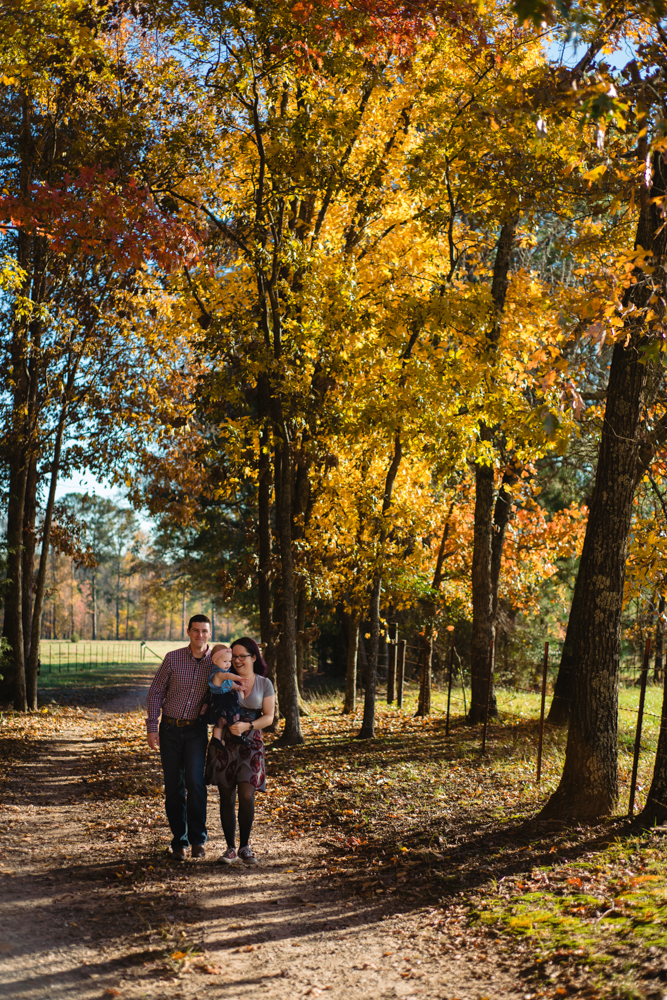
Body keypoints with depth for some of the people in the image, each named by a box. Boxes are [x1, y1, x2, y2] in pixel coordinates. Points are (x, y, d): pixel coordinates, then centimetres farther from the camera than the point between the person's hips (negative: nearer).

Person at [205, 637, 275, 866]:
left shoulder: (264, 684, 5)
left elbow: (269, 717, 1)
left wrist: (247, 726, -15)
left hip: (251, 744, -1)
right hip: (224, 743, 1)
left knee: (246, 794, -14)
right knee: (227, 798, 2)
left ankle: (245, 846, 3)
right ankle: (230, 848, 14)